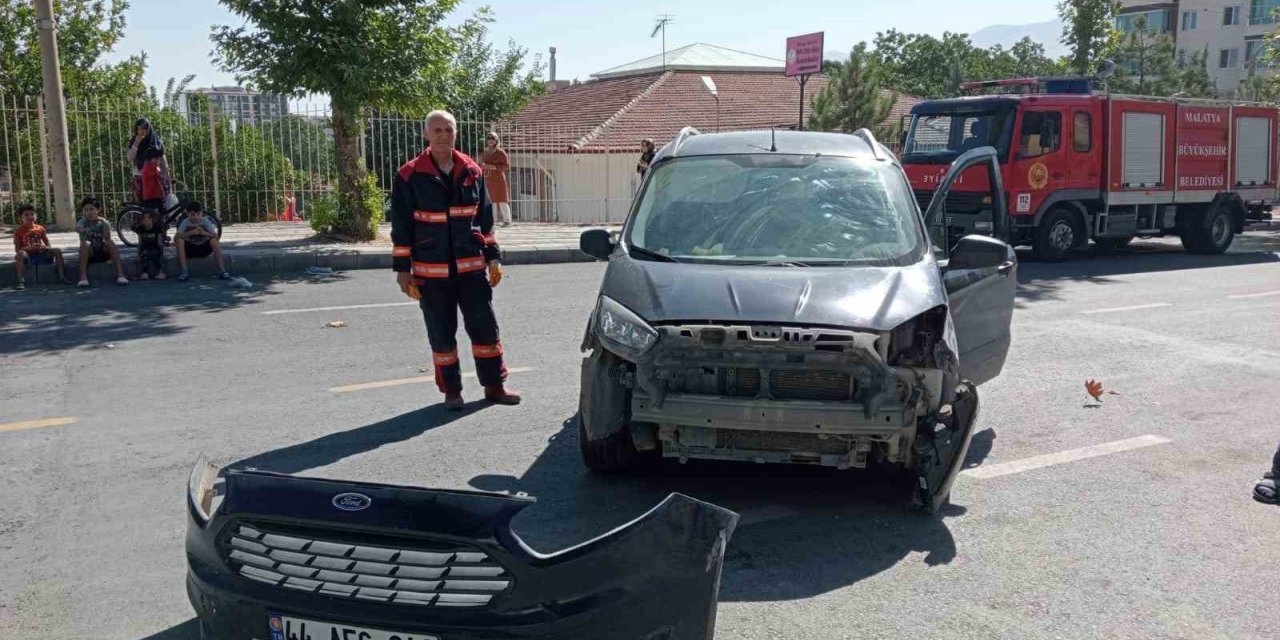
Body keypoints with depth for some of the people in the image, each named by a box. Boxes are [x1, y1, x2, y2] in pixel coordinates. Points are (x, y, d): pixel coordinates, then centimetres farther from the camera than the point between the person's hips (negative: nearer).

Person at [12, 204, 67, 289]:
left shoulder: (40, 228, 7)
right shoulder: (19, 230, -1)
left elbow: (48, 246, 7)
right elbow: (17, 249, -7)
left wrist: (44, 247, -18)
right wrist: (30, 247, -25)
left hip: (41, 253, 3)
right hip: (28, 254, -3)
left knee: (57, 251, -18)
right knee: (21, 254, -37)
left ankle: (61, 277, -18)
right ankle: (20, 282, -41)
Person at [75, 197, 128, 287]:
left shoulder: (103, 222, -4)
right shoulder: (83, 222, -6)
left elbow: (107, 238, -22)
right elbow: (77, 228, -32)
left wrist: (104, 223, -36)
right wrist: (83, 230, -55)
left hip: (104, 252, 0)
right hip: (89, 254, 0)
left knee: (110, 242, -29)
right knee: (84, 243, -31)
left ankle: (120, 274, -37)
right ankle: (83, 276, -37)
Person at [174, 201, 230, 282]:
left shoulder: (206, 221, -12)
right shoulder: (185, 222, -12)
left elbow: (216, 236, -21)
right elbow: (178, 236, -25)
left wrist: (205, 233, -40)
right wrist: (191, 233, -38)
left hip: (204, 248, 0)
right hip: (191, 249, 0)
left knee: (213, 240, -29)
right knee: (180, 240, -28)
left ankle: (222, 271, -27)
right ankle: (184, 272, -26)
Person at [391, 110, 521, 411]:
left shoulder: (472, 171, 5)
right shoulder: (410, 175, -4)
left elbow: (485, 218, 12)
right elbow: (401, 225, -1)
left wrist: (492, 257, 10)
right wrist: (402, 268, -4)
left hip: (471, 265, 3)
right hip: (431, 270, -2)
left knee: (485, 326, 6)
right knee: (441, 333, 6)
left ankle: (494, 385, 18)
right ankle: (451, 390, 19)